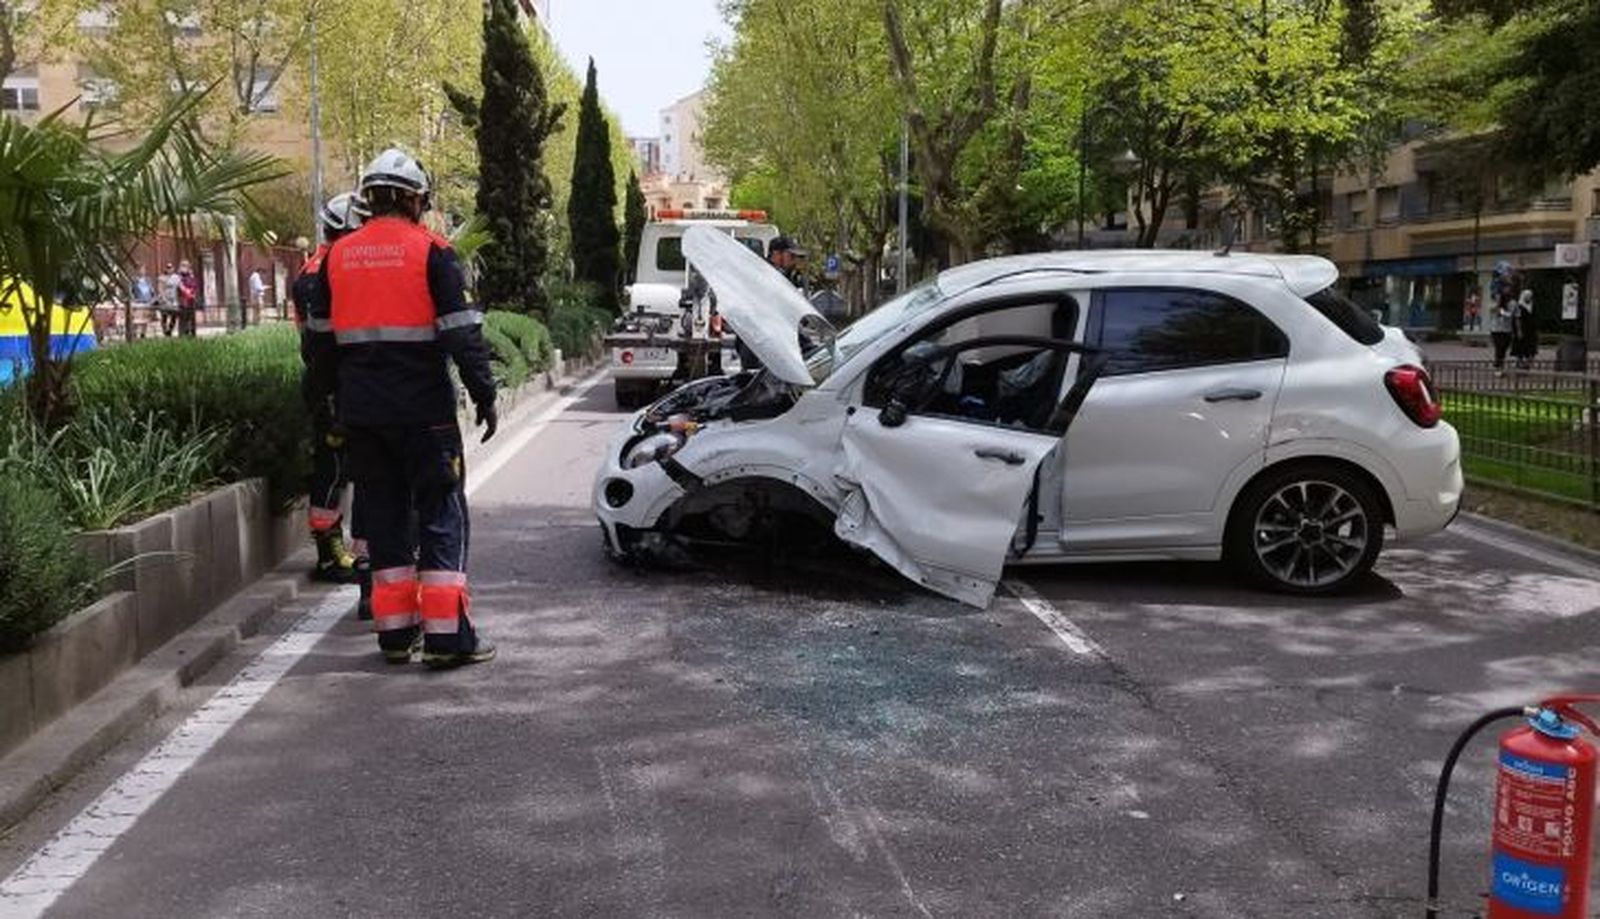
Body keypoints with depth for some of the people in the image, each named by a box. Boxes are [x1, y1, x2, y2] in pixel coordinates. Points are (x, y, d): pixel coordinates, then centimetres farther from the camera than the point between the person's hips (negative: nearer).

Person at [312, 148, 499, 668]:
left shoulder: (337, 257, 10)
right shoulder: (430, 252, -6)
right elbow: (462, 332, -11)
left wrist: (322, 397, 25)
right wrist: (484, 396, -6)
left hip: (361, 412, 5)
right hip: (423, 411, -5)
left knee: (383, 515, 13)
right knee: (441, 515, 1)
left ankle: (396, 631, 16)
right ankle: (447, 635, -3)